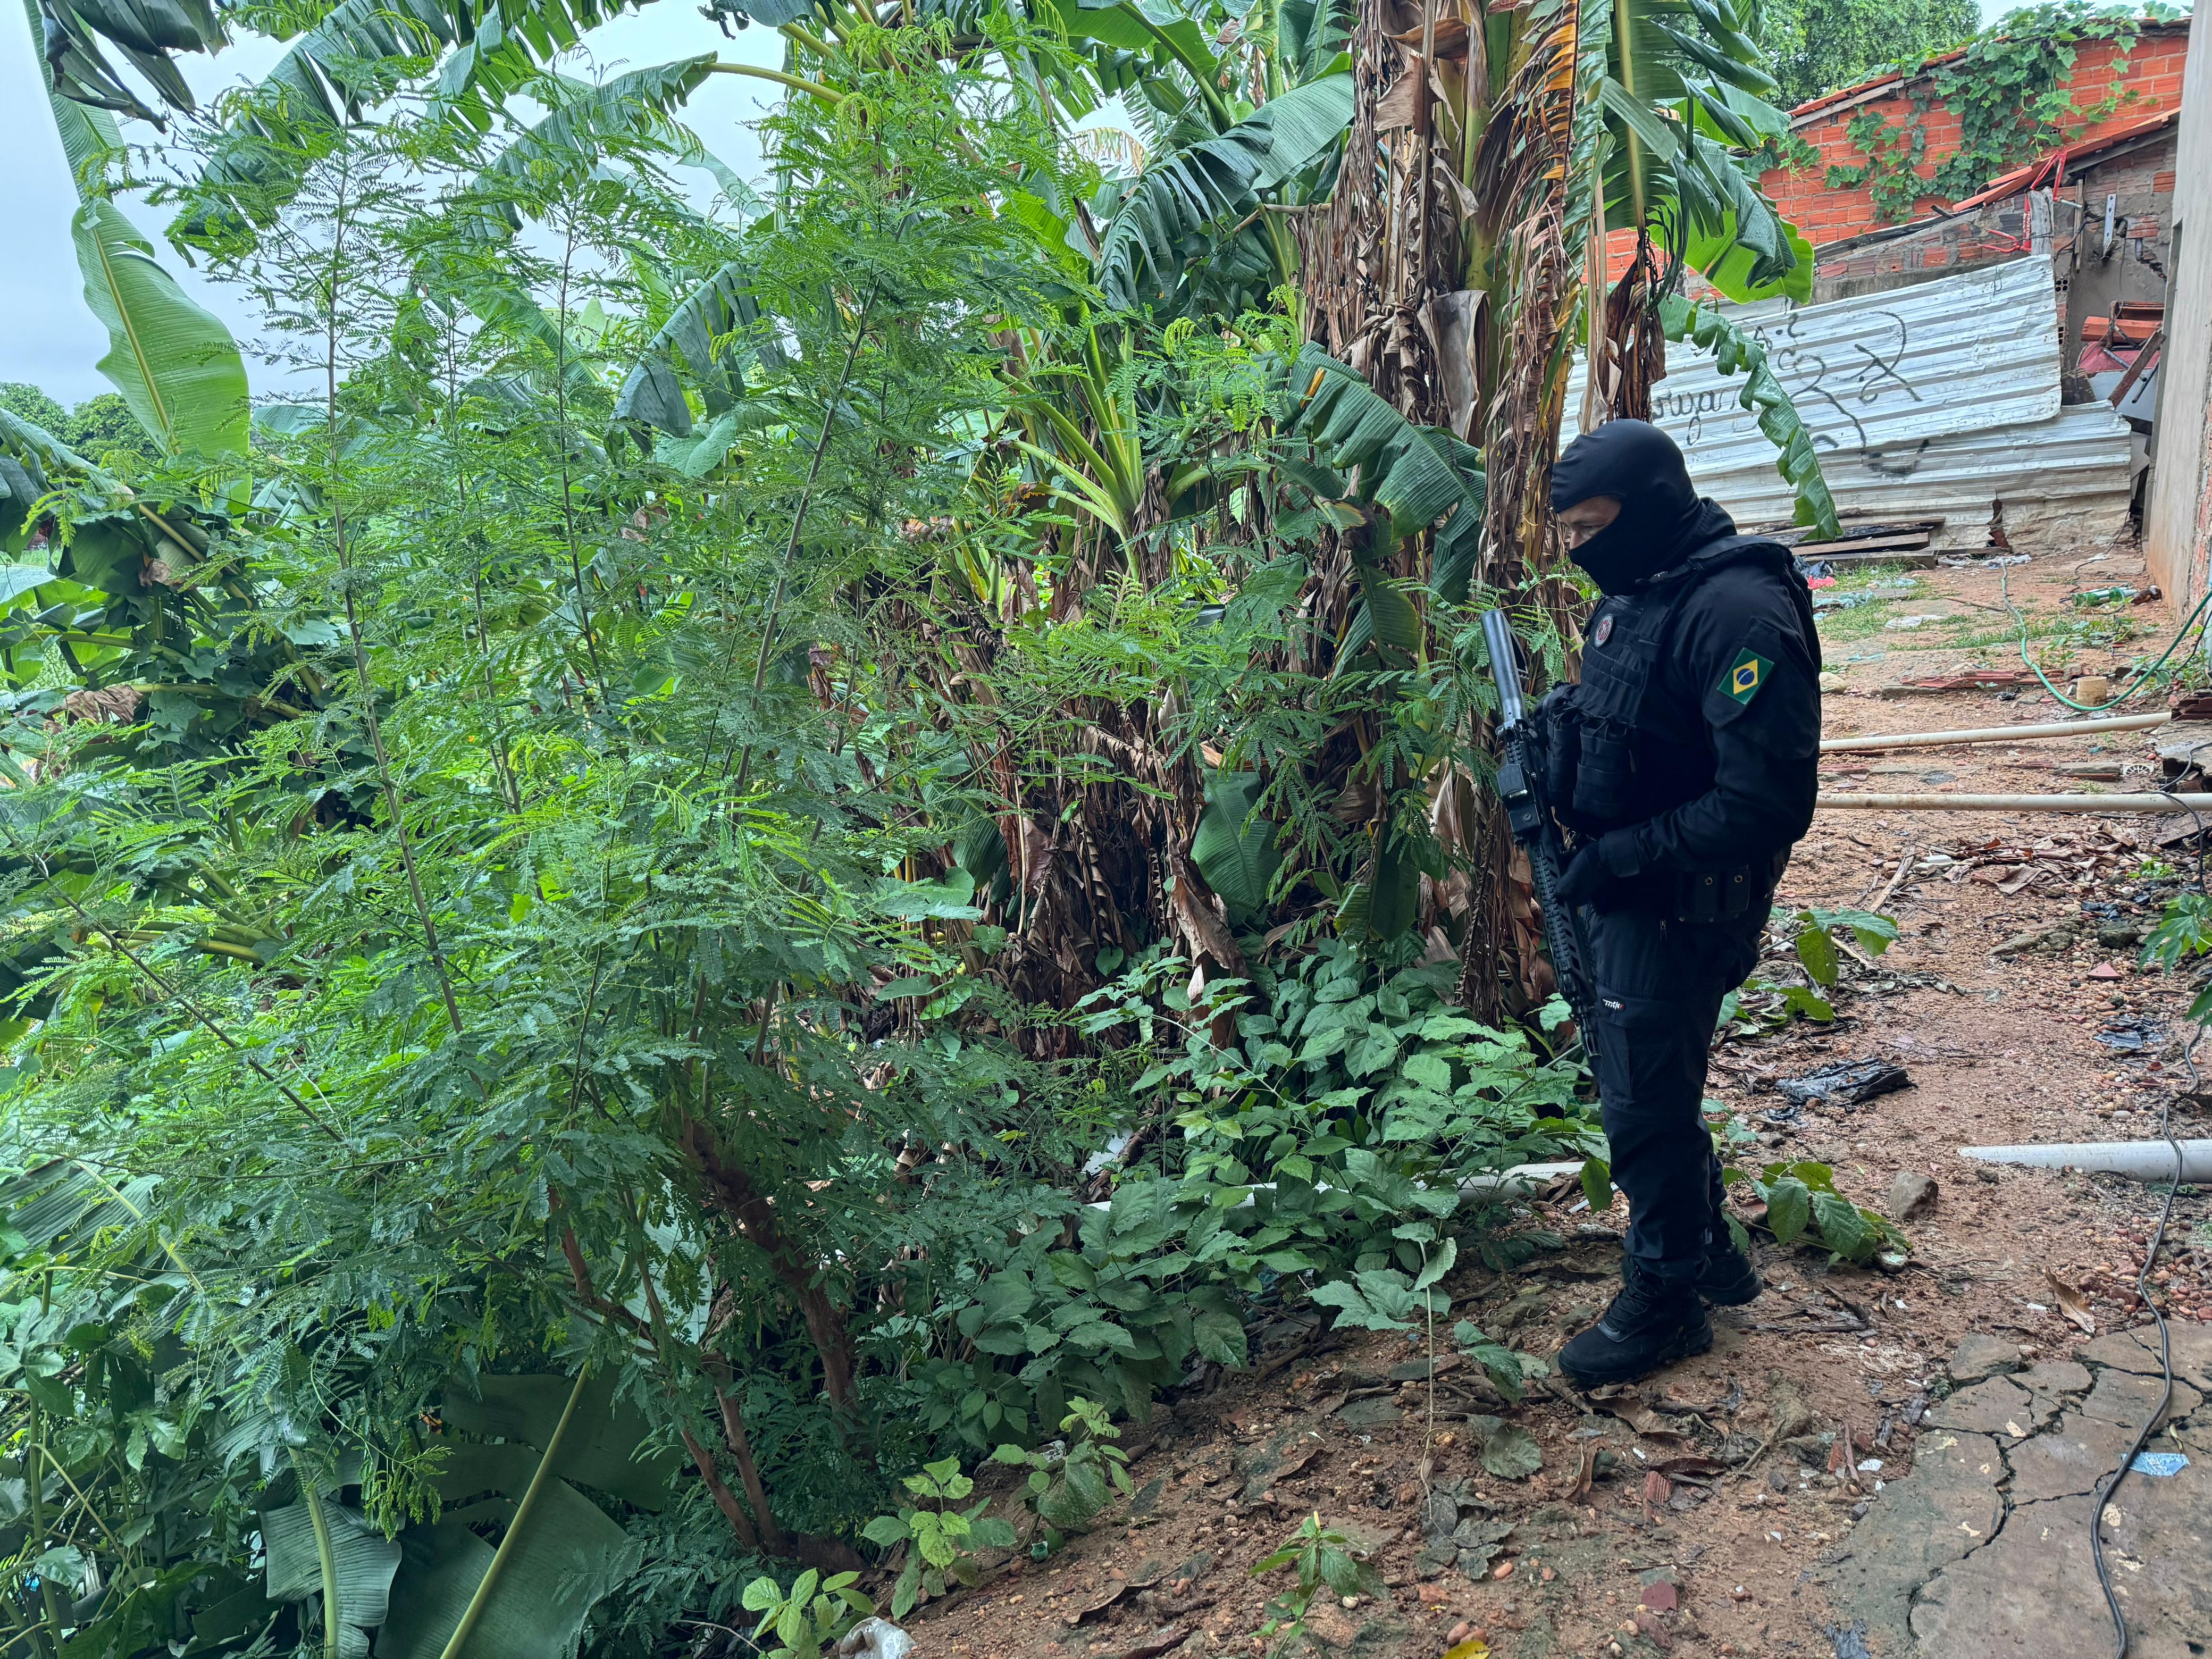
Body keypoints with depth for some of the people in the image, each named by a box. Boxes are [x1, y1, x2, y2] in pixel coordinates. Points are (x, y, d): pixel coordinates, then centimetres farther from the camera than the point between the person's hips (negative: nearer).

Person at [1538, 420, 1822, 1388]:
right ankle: (1710, 1252, 41)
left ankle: (1665, 1303, 23)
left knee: (1646, 1106, 3)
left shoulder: (1740, 612, -23)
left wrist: (1621, 857, -24)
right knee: (1638, 1085, 21)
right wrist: (1550, 744, 0)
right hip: (1621, 892, 9)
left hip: (1683, 907, -9)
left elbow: (1766, 802, -27)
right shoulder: (1635, 594, 8)